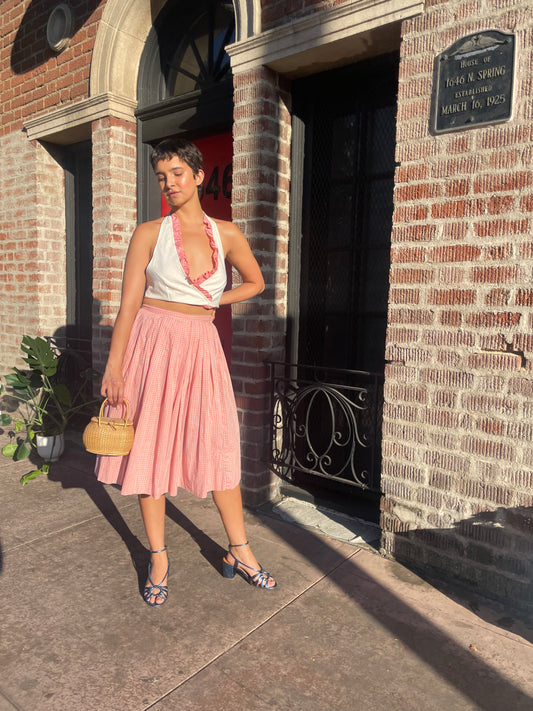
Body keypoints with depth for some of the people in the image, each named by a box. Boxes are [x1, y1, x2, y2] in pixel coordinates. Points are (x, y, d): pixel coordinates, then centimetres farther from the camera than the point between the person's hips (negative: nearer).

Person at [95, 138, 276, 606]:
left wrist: (210, 302, 7)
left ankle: (239, 552, 21)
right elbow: (129, 303, -4)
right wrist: (114, 367, -8)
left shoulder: (227, 234, 5)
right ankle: (159, 557, 22)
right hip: (153, 344, -1)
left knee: (220, 447, 5)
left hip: (201, 347, 1)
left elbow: (255, 283, 19)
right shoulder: (149, 233, 0)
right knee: (150, 447, 5)